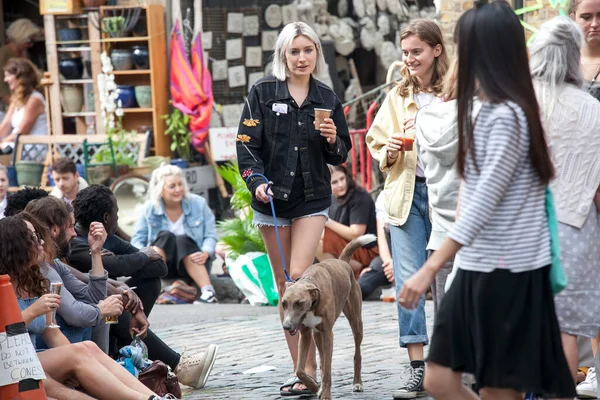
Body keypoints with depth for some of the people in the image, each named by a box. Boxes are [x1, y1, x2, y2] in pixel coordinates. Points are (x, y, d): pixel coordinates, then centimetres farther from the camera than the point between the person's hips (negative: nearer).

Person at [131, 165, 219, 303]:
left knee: (182, 240, -31)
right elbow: (137, 239, -4)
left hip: (193, 263, 0)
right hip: (163, 266, 0)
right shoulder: (150, 208, -1)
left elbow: (211, 236, -4)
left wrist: (205, 253, -25)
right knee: (165, 236, -27)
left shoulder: (198, 203, -2)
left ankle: (208, 291, -47)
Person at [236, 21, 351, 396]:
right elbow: (246, 144, -3)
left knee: (299, 276, -15)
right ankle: (303, 369, 12)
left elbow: (341, 156, 11)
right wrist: (257, 180, -18)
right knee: (284, 283, 5)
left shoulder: (327, 98, 6)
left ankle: (308, 369, -11)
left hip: (313, 199, -1)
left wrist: (333, 141, -10)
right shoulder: (263, 93, 1)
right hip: (273, 198, 1)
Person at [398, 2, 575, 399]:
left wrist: (430, 268, -28)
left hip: (507, 273, -9)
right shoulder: (490, 111, 12)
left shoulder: (507, 116, -17)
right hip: (477, 269, 9)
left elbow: (484, 203, -24)